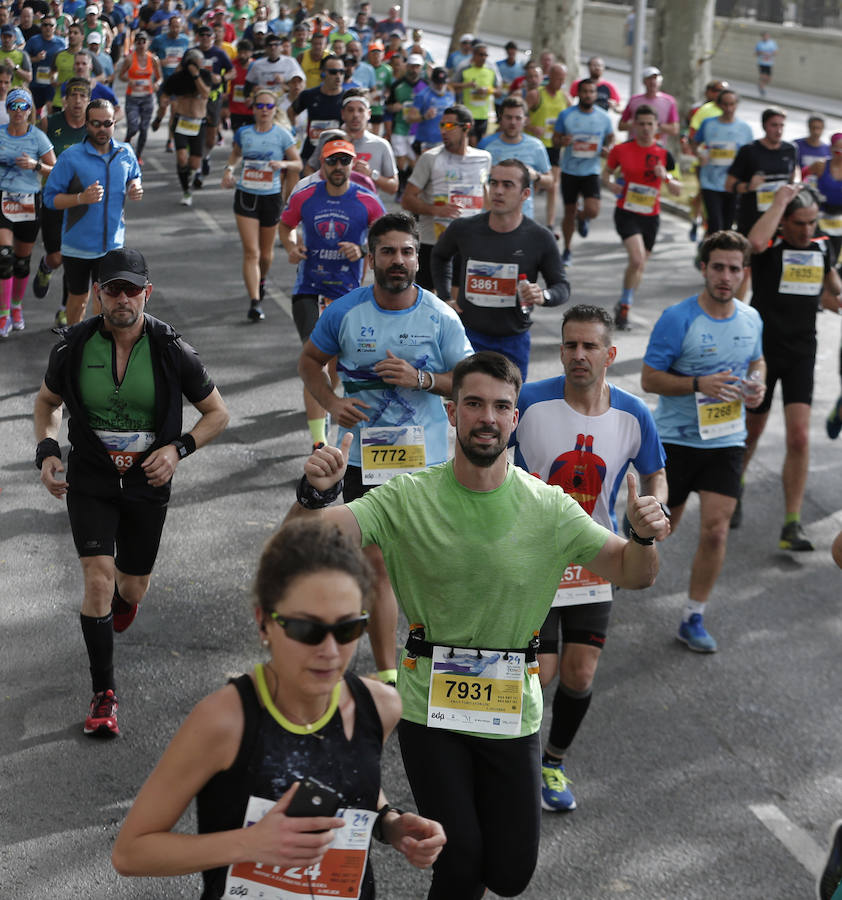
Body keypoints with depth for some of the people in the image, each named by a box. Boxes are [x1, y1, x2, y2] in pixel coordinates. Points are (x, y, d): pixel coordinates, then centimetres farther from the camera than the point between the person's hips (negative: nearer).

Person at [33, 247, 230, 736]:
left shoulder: (170, 348, -13)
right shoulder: (74, 344, -10)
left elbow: (218, 412, -2)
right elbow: (47, 401, 10)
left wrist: (178, 449, -17)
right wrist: (47, 450, -6)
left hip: (148, 483, 1)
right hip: (90, 481, 0)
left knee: (131, 588, 13)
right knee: (98, 579, -15)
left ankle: (122, 597, 55)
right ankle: (105, 694, -3)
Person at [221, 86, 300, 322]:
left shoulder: (282, 135, -4)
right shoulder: (243, 133, 2)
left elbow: (298, 164, 2)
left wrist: (284, 164, -19)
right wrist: (229, 168, 3)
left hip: (271, 198, 0)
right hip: (245, 196, 0)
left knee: (266, 252, 14)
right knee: (251, 252, -10)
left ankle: (262, 279, 47)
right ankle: (255, 302, -14)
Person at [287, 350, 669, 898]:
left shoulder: (549, 507, -6)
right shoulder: (409, 498, -10)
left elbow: (633, 575, -3)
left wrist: (644, 538, -25)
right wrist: (317, 495, -40)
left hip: (511, 708, 2)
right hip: (430, 705, -2)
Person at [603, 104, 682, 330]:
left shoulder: (664, 155, 0)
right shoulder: (621, 150, -3)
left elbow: (677, 191, 2)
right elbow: (606, 173, 13)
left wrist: (665, 177, -18)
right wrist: (610, 184, -10)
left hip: (651, 216, 3)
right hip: (626, 213, -3)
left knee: (640, 265, 12)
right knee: (637, 259, -23)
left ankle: (623, 306, 33)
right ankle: (625, 304, -5)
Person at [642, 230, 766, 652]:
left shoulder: (751, 319, 3)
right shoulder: (677, 318, -13)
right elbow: (649, 379, -12)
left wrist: (757, 383, -3)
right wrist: (699, 384, -26)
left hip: (726, 442, 3)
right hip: (676, 438, -3)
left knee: (715, 531, -6)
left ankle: (693, 619, 8)